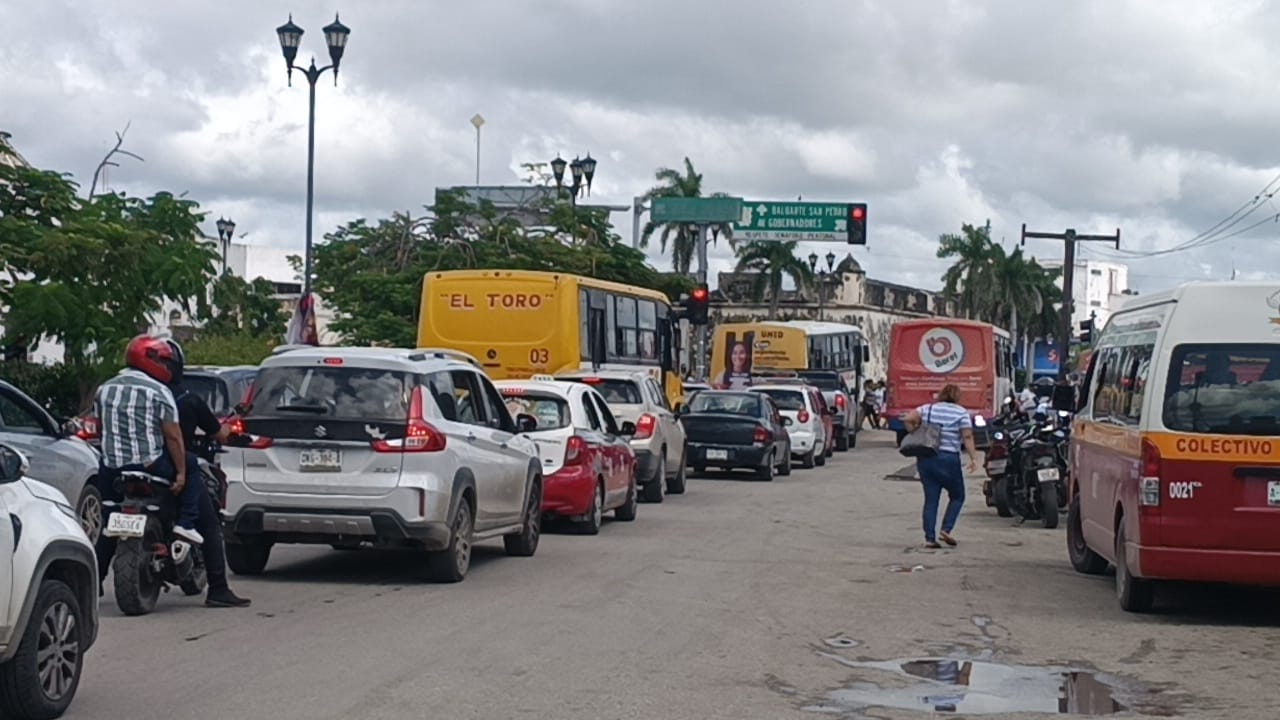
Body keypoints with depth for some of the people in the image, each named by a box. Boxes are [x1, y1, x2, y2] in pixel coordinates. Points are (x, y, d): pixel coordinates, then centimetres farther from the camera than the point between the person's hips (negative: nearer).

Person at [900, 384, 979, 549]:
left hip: (926, 459, 4)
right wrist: (973, 458, -11)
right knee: (957, 497, 14)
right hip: (949, 459, -4)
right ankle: (946, 529, -3)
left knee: (931, 499, 7)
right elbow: (967, 437, -10)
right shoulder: (961, 413, -1)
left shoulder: (928, 409, 8)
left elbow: (908, 419, -3)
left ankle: (929, 538, 2)